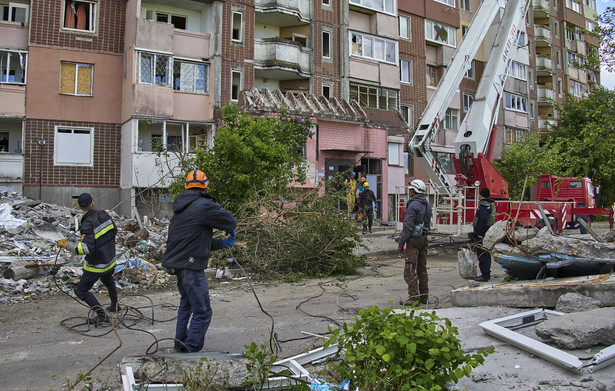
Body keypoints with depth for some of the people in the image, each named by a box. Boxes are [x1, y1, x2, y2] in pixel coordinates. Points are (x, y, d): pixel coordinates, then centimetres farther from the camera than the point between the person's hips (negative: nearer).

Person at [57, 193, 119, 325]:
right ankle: (115, 305, 53)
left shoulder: (88, 224, -26)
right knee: (108, 281, 34)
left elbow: (86, 249, -31)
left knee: (81, 290, 4)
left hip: (96, 266, -8)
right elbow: (114, 231, 7)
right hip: (111, 260, 8)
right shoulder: (104, 214, -6)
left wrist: (66, 244, -22)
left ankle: (102, 316, -2)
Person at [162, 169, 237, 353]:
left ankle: (180, 345, 33)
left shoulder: (182, 208, 15)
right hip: (190, 266, -10)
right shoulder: (203, 205, -15)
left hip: (177, 263, 10)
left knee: (186, 304, 24)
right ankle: (192, 349, -4)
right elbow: (230, 221, -10)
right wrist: (231, 231, 14)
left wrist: (221, 243, 14)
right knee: (202, 312, -5)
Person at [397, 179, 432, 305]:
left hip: (414, 239, -9)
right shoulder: (427, 204, 12)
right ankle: (424, 296, 20)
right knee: (422, 268, 14)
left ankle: (414, 297, -6)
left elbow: (408, 226, -18)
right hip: (424, 238, 9)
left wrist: (401, 242, -14)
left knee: (410, 269, -5)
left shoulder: (413, 205, -15)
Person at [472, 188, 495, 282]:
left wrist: (479, 234, -25)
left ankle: (484, 275, -5)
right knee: (486, 254, 17)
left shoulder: (484, 205, -18)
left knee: (482, 254, -7)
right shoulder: (491, 204, 15)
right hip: (488, 233, 10)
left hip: (482, 233, -10)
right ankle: (487, 274, 25)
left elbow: (482, 220, -27)